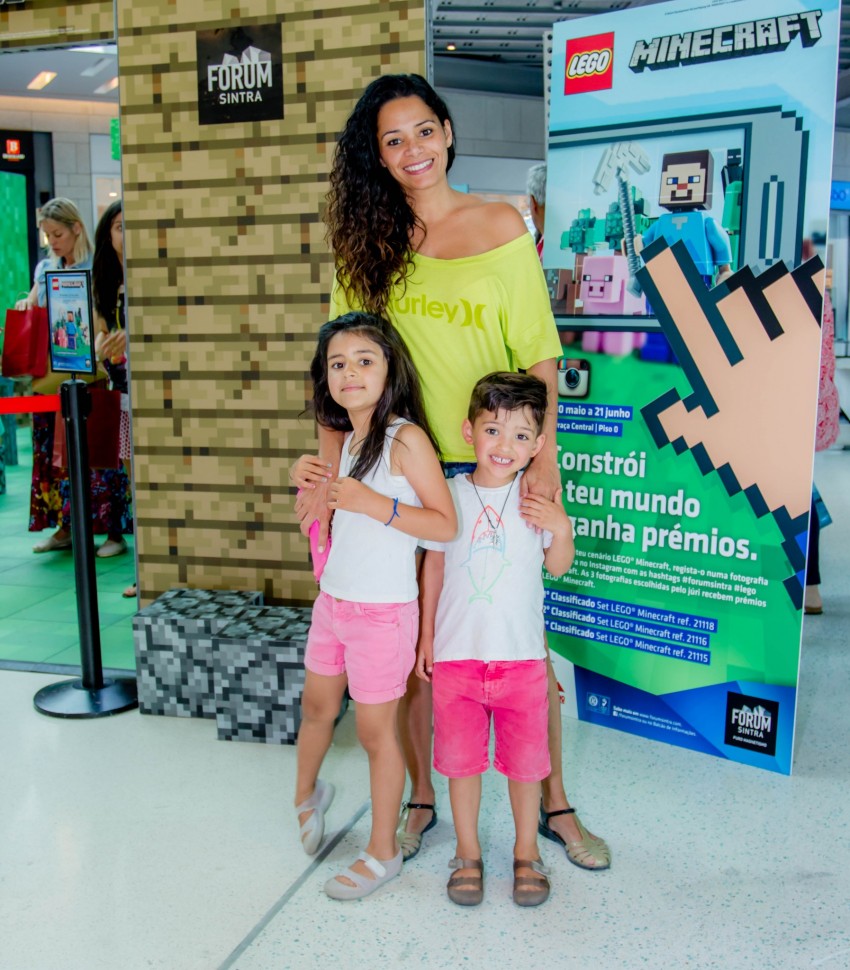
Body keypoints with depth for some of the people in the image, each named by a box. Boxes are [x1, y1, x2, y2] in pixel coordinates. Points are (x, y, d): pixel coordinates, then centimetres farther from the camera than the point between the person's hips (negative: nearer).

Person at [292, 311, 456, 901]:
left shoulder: (406, 438, -17)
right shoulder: (348, 440, 8)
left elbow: (446, 524, -21)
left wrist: (374, 504, -27)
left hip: (382, 611, -7)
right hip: (333, 602, 7)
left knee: (375, 730, 5)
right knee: (317, 706, 24)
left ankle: (383, 854, 24)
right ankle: (308, 793, 52)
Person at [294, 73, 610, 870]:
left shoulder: (501, 227, 0)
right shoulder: (367, 241, 5)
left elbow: (540, 353, -1)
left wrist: (544, 450, -10)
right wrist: (329, 461, -9)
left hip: (494, 463, -1)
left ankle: (553, 804, 27)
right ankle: (420, 799, 31)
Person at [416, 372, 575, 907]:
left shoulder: (538, 498, -3)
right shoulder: (449, 496, -2)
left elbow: (558, 567, 7)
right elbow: (434, 567, 6)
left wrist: (561, 527, -12)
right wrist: (426, 636, 7)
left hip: (520, 654, 0)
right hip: (457, 651, 1)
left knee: (525, 760, 9)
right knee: (461, 758, 11)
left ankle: (527, 853, 30)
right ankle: (468, 853, 30)